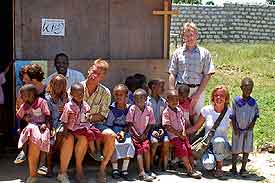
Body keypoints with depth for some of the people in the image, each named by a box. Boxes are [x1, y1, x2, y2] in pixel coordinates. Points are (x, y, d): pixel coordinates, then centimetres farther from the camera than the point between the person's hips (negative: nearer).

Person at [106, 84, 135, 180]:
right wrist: (115, 135, -14)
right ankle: (115, 169, -14)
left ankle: (124, 169, -15)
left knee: (129, 143, -26)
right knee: (115, 144, -28)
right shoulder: (113, 110, -1)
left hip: (125, 130, 1)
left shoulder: (129, 108, 3)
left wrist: (123, 132, -14)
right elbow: (108, 125, 0)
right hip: (114, 131, -1)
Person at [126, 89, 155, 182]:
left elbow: (150, 124, 4)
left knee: (146, 148, -19)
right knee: (139, 149, -17)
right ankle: (142, 173, -25)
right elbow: (130, 123, -5)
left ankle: (147, 170, -7)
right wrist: (136, 134, -13)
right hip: (135, 134, -2)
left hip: (144, 134, 2)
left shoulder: (149, 109, 0)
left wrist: (144, 134, -7)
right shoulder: (132, 109, -6)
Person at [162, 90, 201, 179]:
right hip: (173, 135, -7)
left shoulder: (179, 110, 12)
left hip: (182, 134, 7)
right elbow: (167, 126, -14)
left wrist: (183, 132, -4)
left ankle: (193, 169, 1)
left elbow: (183, 122, 14)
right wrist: (178, 134, -13)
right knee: (183, 149, -18)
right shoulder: (166, 112, -10)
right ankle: (189, 170, -14)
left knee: (189, 148, -2)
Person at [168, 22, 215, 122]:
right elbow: (172, 74, 8)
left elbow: (207, 76, 1)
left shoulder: (204, 53, 5)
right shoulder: (178, 53, 9)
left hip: (198, 90, 0)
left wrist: (197, 94, -6)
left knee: (197, 119, -1)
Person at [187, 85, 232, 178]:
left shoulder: (230, 113, -5)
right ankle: (212, 164, 10)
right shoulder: (206, 110, -3)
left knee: (219, 140, -38)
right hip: (208, 145, 0)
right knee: (208, 165, -32)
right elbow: (194, 128, 5)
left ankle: (219, 167, -10)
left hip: (223, 146, 0)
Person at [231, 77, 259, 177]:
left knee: (246, 150, 6)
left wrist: (250, 128, -8)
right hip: (238, 130, -2)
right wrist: (235, 128, -10)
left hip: (248, 130, 2)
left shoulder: (253, 102, -3)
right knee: (235, 150, 7)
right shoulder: (236, 101, -8)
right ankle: (233, 167, 23)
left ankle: (243, 168, 16)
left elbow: (255, 117, 1)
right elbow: (233, 116, -4)